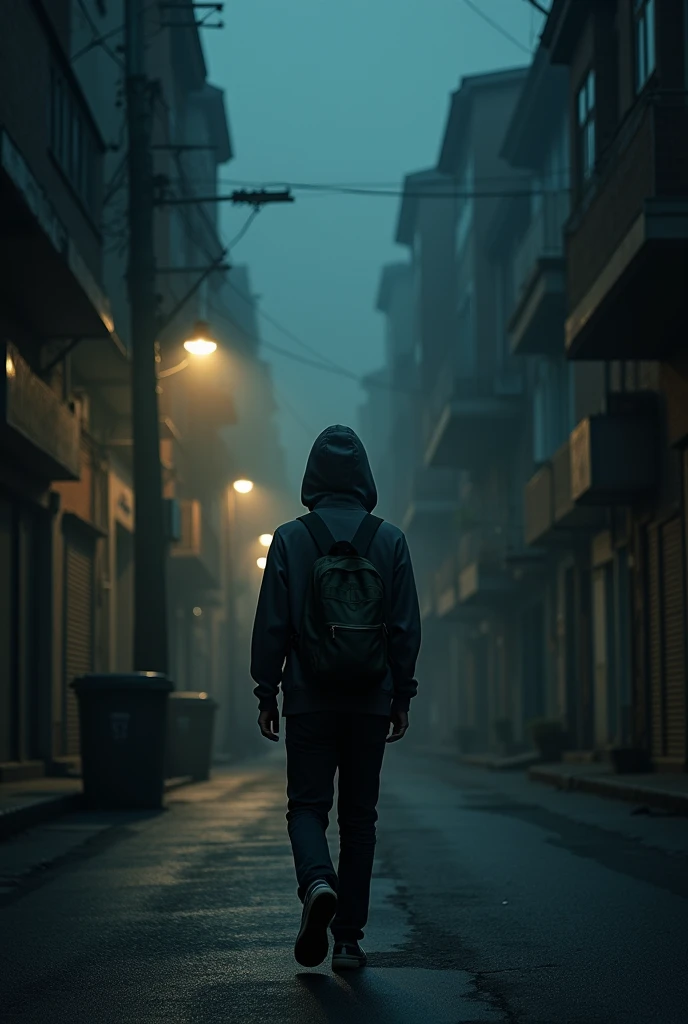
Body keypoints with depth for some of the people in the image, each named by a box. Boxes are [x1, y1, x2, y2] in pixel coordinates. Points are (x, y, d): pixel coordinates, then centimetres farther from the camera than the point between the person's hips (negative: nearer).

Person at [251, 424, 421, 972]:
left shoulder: (290, 538, -2)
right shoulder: (390, 539, 1)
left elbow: (271, 625, -3)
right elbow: (407, 627, 1)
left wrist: (266, 692, 5)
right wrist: (402, 696, 8)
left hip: (308, 700, -1)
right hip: (370, 701, 1)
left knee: (308, 806, 7)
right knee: (359, 816, 8)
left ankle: (318, 883, -23)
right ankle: (349, 937, 7)